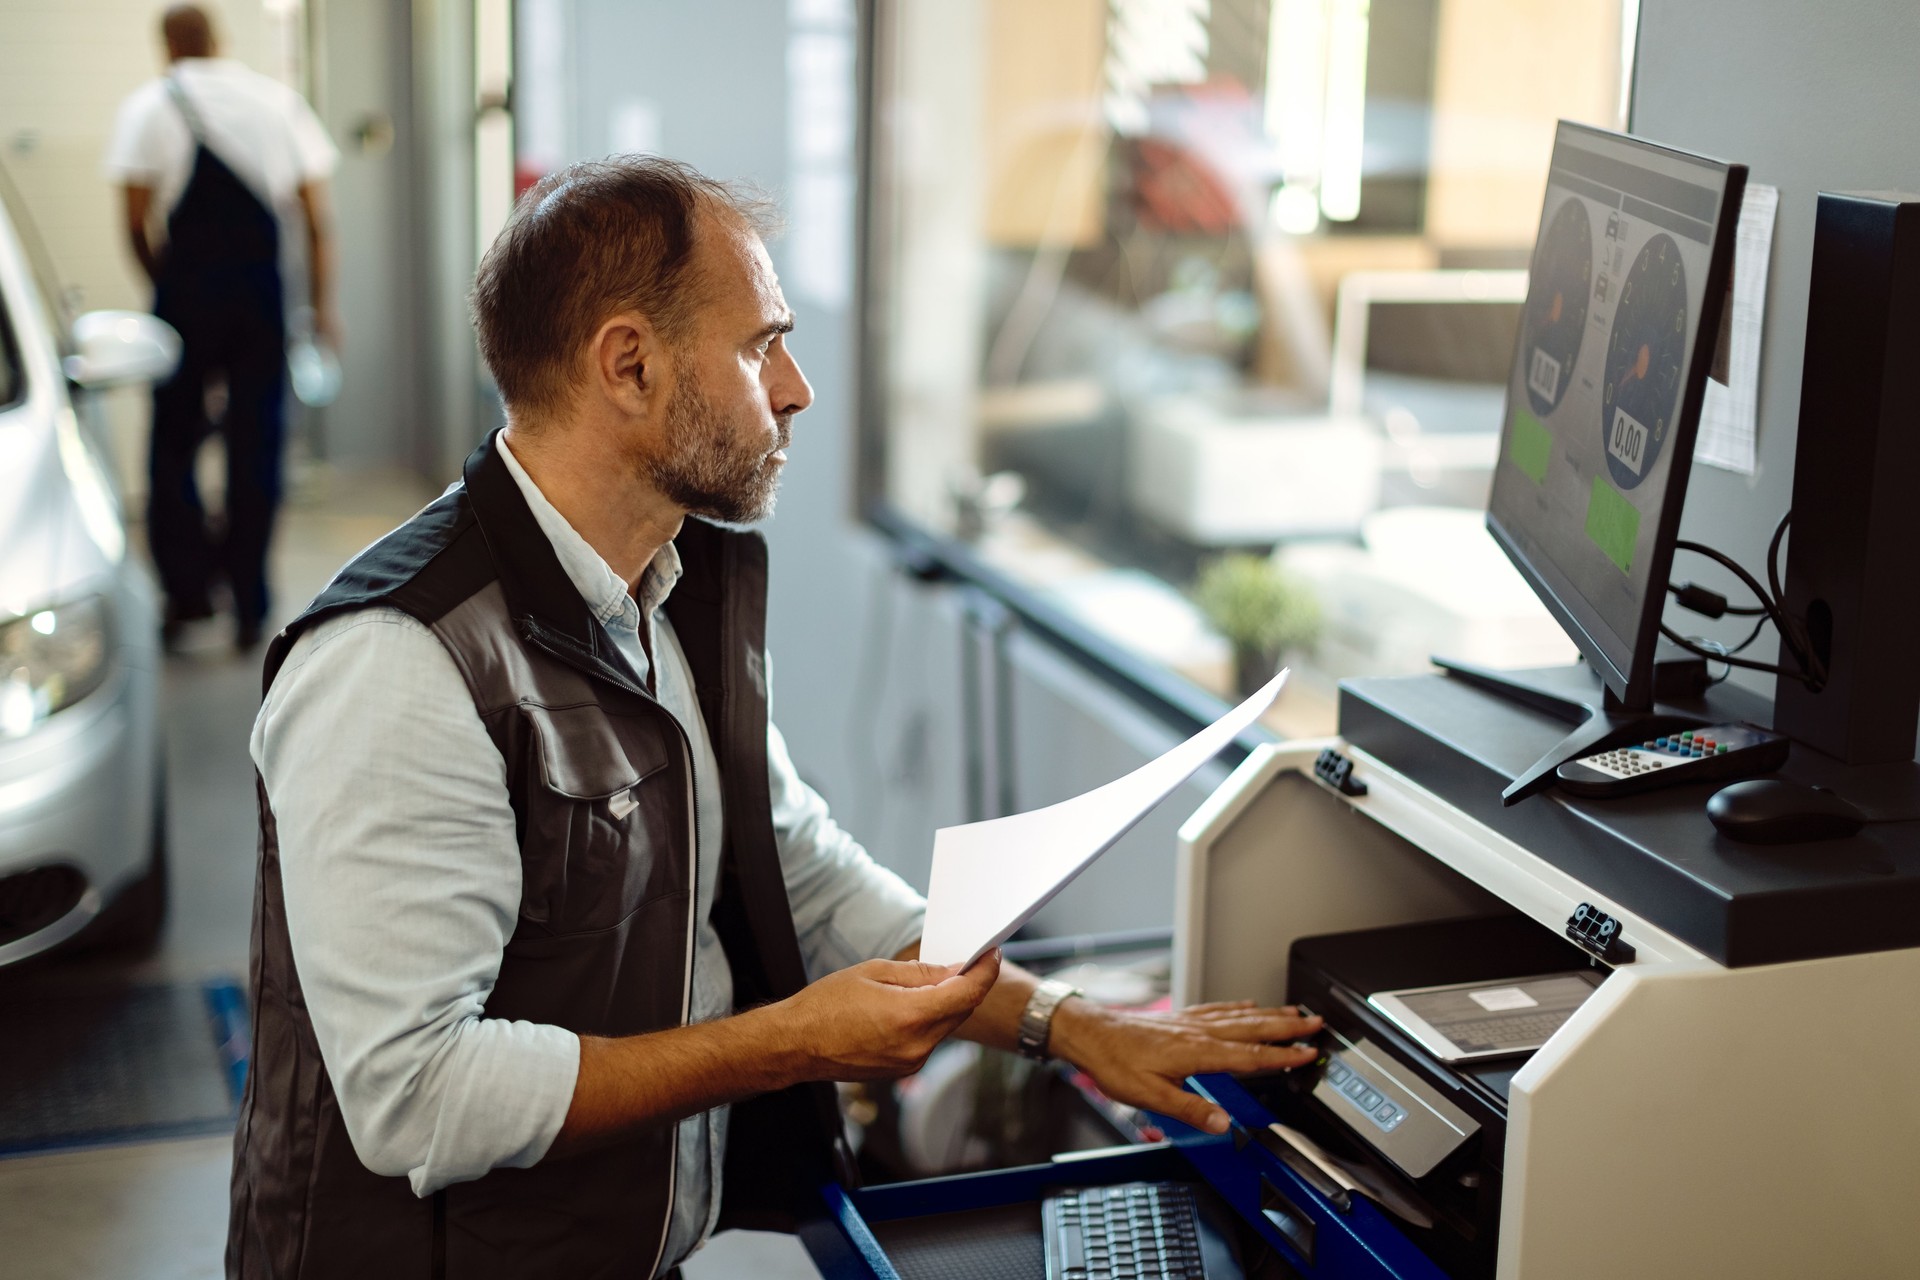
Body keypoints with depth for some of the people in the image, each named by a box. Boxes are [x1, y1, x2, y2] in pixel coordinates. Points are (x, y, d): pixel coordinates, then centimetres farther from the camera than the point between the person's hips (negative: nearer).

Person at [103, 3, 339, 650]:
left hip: (187, 291, -2)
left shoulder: (150, 106, 2)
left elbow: (136, 226, -3)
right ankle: (249, 609, 10)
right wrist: (322, 304, 8)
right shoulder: (279, 100, 10)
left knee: (173, 442, 10)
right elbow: (317, 219, 5)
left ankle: (187, 588, 3)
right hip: (262, 295, 2)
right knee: (256, 448, 8)